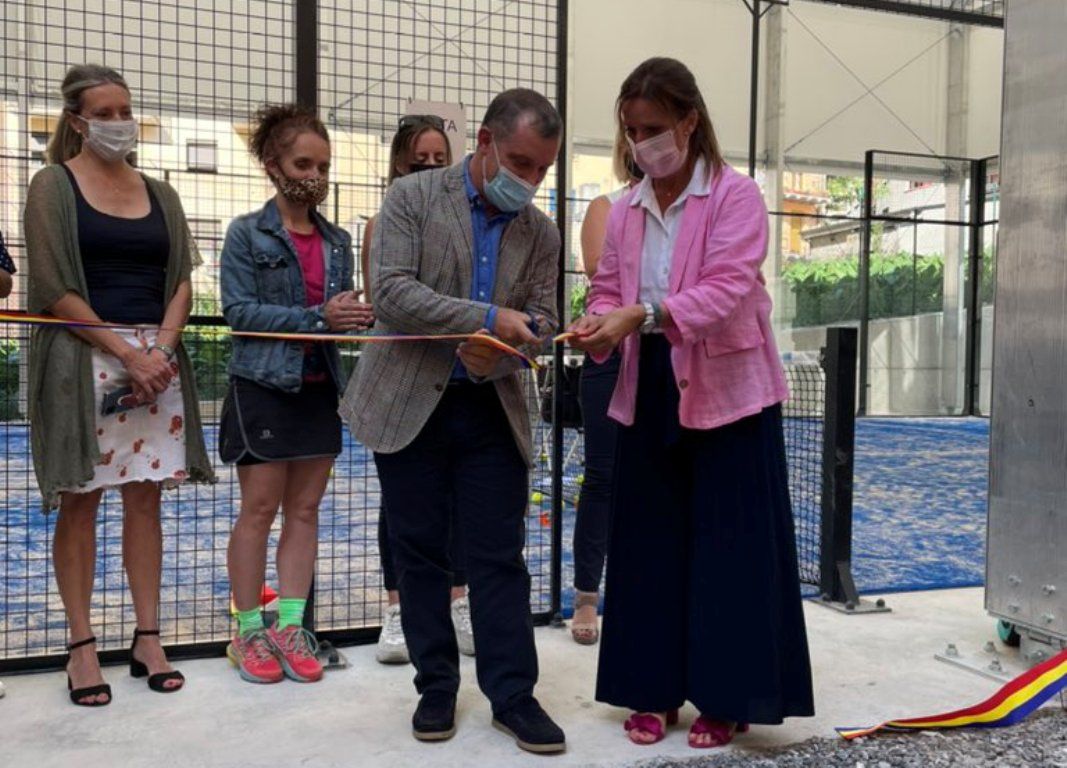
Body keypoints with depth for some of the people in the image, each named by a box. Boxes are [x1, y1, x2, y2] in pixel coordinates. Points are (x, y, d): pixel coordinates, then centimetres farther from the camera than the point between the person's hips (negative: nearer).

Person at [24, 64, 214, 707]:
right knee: (80, 500, 0)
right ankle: (82, 646, 9)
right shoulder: (54, 185, 2)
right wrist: (127, 353, -13)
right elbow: (53, 288, -7)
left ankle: (148, 640, 13)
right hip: (84, 357, -4)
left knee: (146, 496, 5)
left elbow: (181, 280, 10)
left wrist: (162, 349, -8)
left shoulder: (158, 193, 14)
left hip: (156, 357, 4)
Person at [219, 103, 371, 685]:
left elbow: (343, 311, 11)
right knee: (259, 509, 1)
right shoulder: (247, 234, -4)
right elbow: (240, 312, -12)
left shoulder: (337, 240, 11)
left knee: (305, 510, 7)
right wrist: (317, 318, -20)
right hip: (264, 386, -5)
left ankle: (290, 625, 15)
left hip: (319, 388, 5)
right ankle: (248, 631, 12)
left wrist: (357, 316, -13)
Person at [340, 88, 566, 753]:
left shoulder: (542, 232, 6)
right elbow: (391, 292, -16)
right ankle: (436, 686, 21)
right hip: (410, 402, -2)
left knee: (500, 556, 3)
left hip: (494, 408, 2)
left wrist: (499, 356, -18)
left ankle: (513, 693, 13)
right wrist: (488, 317, -24)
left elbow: (542, 320, 4)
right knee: (420, 550, 7)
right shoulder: (412, 197, -5)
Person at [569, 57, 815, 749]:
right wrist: (597, 325, -13)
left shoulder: (735, 196, -8)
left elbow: (727, 289, -20)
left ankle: (724, 699, 14)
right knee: (650, 542, 9)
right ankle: (656, 689, 21)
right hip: (650, 391, 6)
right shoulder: (626, 210, 9)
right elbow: (609, 290, 10)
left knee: (728, 546, 1)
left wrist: (644, 315, -32)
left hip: (728, 389, -5)